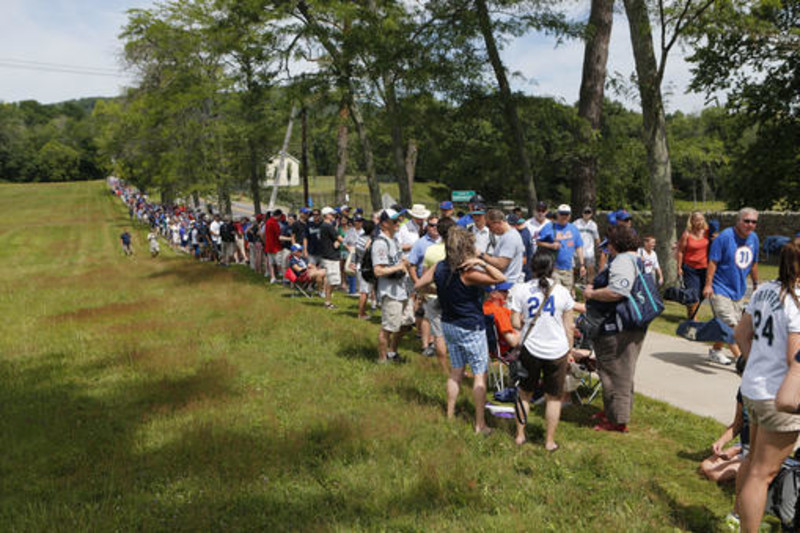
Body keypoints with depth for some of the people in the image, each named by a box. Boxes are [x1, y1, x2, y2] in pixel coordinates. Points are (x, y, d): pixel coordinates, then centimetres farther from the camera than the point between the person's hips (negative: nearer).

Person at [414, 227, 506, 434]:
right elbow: (501, 278, -25)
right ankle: (480, 424, 8)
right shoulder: (467, 273, -23)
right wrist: (481, 262, -29)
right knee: (480, 374, 4)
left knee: (455, 371, 19)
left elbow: (417, 285, 7)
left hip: (448, 325, 7)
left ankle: (450, 415, 26)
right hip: (471, 329, -7)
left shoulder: (439, 267, -4)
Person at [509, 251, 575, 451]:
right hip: (557, 351, 0)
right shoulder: (562, 292, -5)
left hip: (530, 349, 0)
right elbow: (568, 327, 0)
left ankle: (520, 435, 28)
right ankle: (550, 441, 21)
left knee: (524, 393, 18)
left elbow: (515, 322, -7)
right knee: (553, 398, 13)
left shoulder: (521, 290, -6)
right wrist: (569, 351, 12)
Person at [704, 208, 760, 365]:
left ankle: (716, 350, 29)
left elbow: (754, 263, 19)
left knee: (734, 323, 13)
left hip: (739, 289, 8)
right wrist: (708, 284, -19)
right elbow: (713, 261, -15)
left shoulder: (753, 238, 6)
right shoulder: (725, 236, -15)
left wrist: (756, 284, 24)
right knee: (729, 324, -14)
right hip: (720, 288, -7)